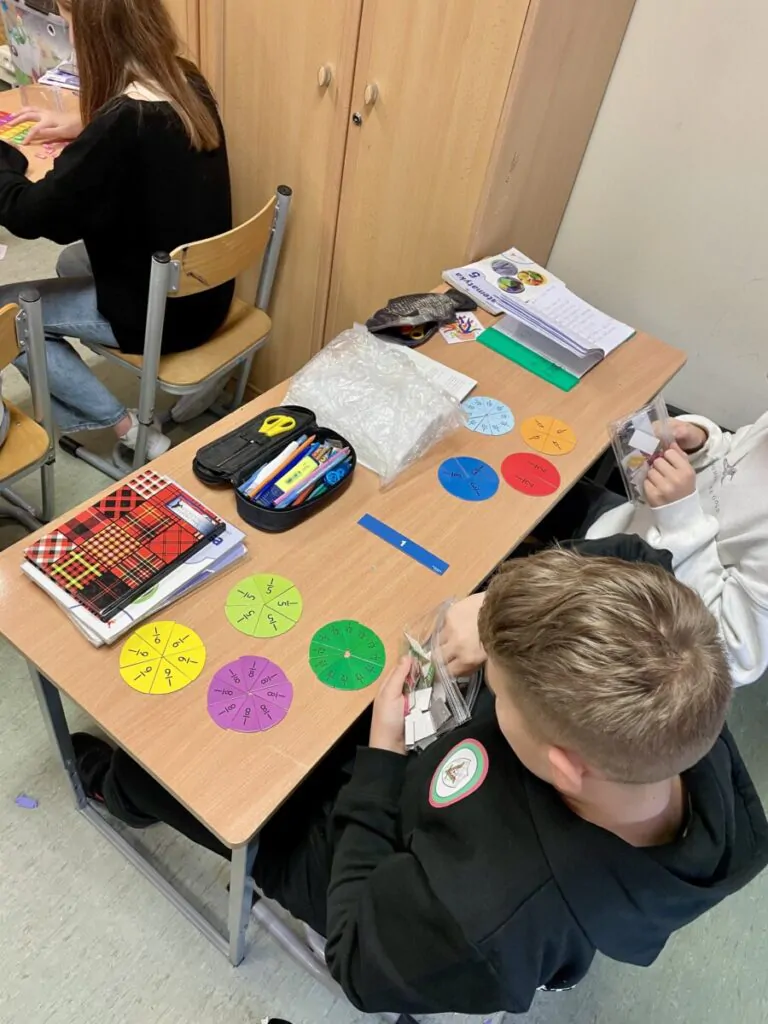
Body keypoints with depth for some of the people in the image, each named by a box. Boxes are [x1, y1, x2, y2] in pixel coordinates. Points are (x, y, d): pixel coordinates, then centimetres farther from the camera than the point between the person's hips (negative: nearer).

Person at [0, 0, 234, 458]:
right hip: (205, 291, 8)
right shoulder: (188, 83, -3)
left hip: (162, 310, -8)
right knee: (73, 263, 30)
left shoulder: (121, 123, -27)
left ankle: (128, 427, 7)